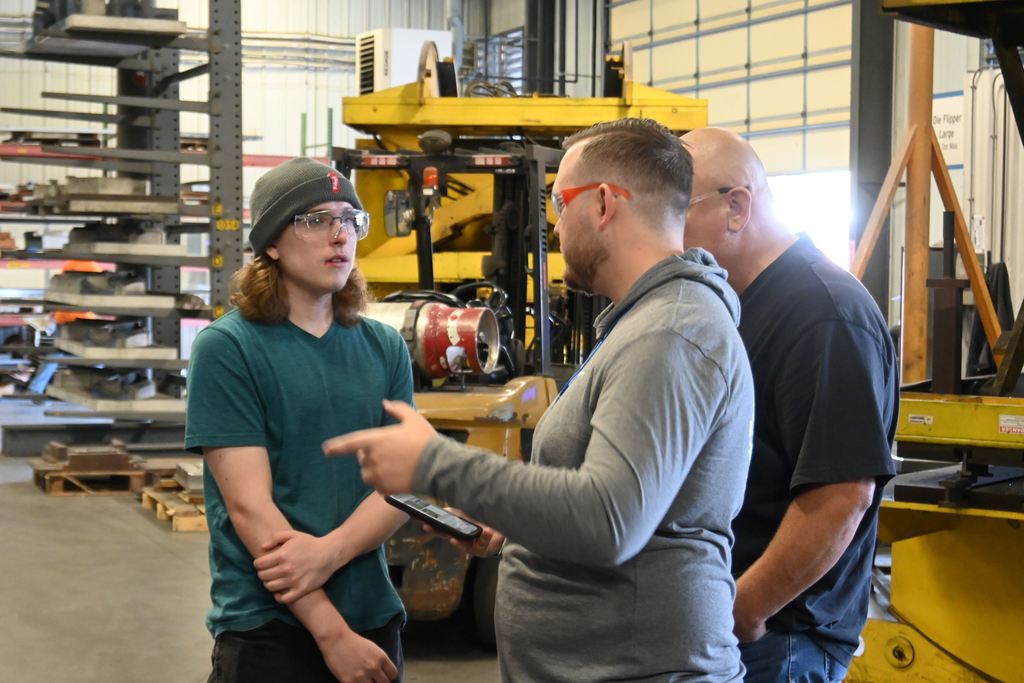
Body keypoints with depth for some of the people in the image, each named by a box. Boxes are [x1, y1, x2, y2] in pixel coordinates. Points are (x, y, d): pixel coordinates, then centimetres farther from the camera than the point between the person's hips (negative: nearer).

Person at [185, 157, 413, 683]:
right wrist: (332, 634, -18)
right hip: (266, 629, -4)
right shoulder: (227, 348, -8)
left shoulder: (385, 348, 5)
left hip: (375, 618, 4)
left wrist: (329, 551, -20)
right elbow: (249, 506, -15)